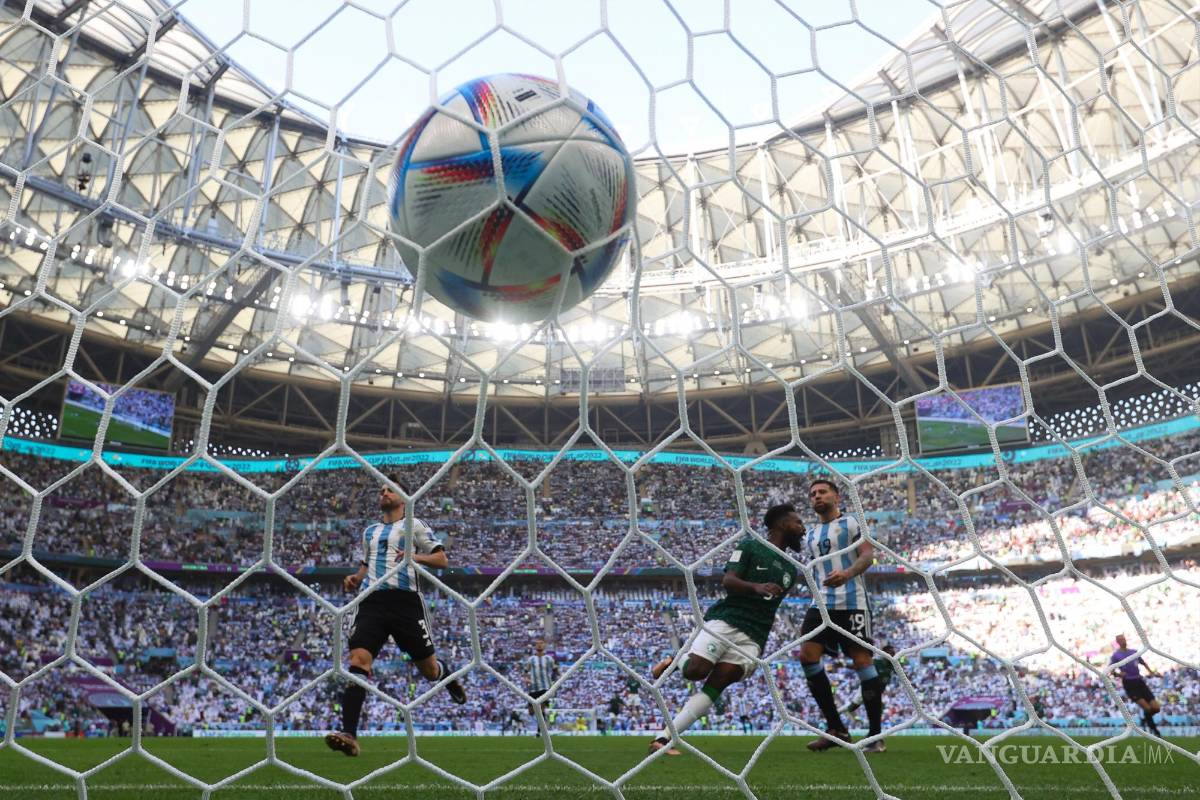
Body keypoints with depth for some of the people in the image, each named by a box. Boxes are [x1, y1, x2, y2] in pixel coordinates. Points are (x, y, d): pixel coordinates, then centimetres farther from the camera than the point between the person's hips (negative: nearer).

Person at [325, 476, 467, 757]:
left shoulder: (414, 525, 10)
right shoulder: (369, 531, 25)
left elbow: (442, 559, 4)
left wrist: (416, 557, -15)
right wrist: (356, 579, 12)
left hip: (405, 600, -3)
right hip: (372, 601, 3)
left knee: (429, 670, 4)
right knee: (358, 660, -19)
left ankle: (448, 676, 41)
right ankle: (349, 734, -22)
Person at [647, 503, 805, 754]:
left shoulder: (790, 570, 22)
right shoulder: (749, 546, 4)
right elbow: (728, 580, -10)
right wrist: (756, 587, -27)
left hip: (752, 638, 4)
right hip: (725, 621, -4)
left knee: (714, 686, -15)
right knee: (696, 671, -24)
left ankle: (663, 738, -15)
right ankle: (673, 663, 11)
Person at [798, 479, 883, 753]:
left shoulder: (851, 523, 4)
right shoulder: (810, 536, 23)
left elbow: (868, 555, -10)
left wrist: (847, 574, -28)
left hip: (852, 602, -6)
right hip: (822, 603, 6)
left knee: (862, 660, -6)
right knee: (807, 655, -9)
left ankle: (876, 735, 5)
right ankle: (835, 728, 1)